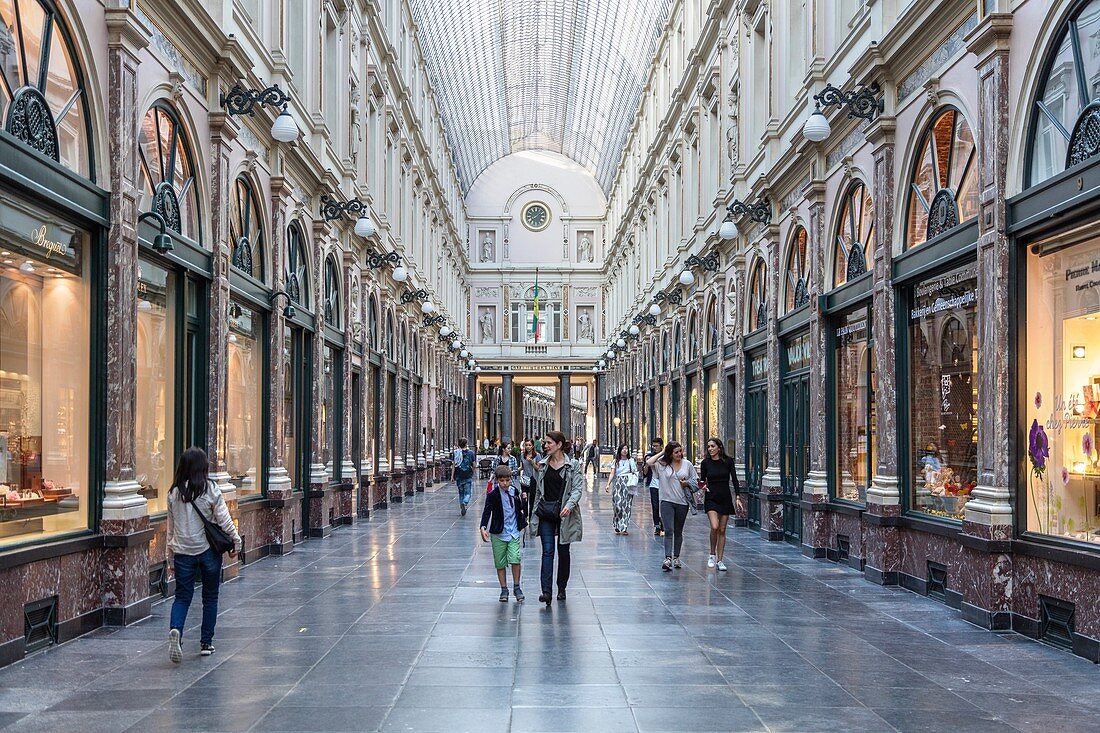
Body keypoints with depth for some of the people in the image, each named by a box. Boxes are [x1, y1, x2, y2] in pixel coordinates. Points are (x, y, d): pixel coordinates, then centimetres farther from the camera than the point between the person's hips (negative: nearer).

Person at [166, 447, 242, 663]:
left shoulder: (174, 492, 1)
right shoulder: (210, 490, -9)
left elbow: (171, 525, 9)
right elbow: (224, 520, -8)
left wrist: (171, 550, 18)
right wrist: (236, 541, 2)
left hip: (182, 551, 2)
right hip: (208, 549, -2)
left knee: (182, 596, 7)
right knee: (210, 597, 12)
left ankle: (175, 629, -20)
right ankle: (206, 643, 15)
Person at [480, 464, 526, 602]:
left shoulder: (514, 491, 3)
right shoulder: (493, 495, -10)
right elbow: (487, 511, -20)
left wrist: (523, 523, 24)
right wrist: (483, 527, -34)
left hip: (514, 532, 2)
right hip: (499, 533, -2)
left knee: (515, 559, -12)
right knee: (500, 563, 4)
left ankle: (516, 587, 4)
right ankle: (504, 589, 17)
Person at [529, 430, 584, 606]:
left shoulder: (572, 466, -4)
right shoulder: (543, 465, 9)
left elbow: (578, 488, -11)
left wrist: (569, 505, -27)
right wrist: (536, 511, 14)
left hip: (564, 512, -2)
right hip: (545, 512, 2)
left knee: (563, 551, 9)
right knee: (547, 551, -7)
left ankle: (561, 589, 23)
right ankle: (546, 591, -13)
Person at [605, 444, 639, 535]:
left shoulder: (631, 460, 7)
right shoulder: (616, 461, 12)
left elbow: (635, 472, 7)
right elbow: (612, 473, 8)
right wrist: (608, 484, -1)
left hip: (628, 484, -1)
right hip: (618, 483, 1)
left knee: (626, 505, -4)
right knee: (617, 504, -7)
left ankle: (624, 528, 0)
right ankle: (617, 527, 8)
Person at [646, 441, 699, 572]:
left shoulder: (687, 464, 5)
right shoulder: (662, 464, -2)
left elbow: (695, 480, 13)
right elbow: (649, 462, -18)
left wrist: (687, 483, -8)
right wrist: (662, 453, -8)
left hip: (682, 502, 3)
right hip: (667, 502, -3)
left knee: (678, 532, 13)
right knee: (668, 531, -13)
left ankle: (676, 557, 24)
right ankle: (668, 558, -21)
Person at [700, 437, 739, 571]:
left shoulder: (728, 461, -1)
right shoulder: (705, 463, 0)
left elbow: (734, 480, 0)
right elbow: (702, 481, 7)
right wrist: (703, 486, -16)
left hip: (725, 499, 1)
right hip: (711, 499, -1)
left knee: (722, 530, 4)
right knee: (714, 527, -19)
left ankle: (719, 560, 12)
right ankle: (712, 554, 2)